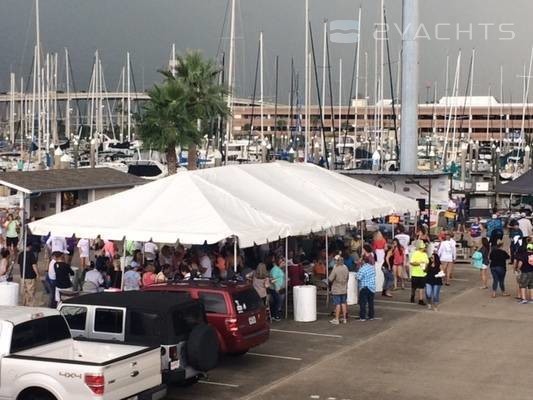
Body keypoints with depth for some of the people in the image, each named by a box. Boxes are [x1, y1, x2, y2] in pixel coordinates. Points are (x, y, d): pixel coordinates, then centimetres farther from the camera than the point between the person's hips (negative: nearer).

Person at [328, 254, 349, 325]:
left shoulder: (335, 269, -22)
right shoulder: (345, 268, -3)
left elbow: (330, 279, -19)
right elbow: (347, 277, 8)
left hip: (336, 290, -5)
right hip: (344, 289, 5)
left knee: (337, 304, -1)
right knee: (343, 303, 13)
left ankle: (336, 319, 5)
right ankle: (344, 318, 20)